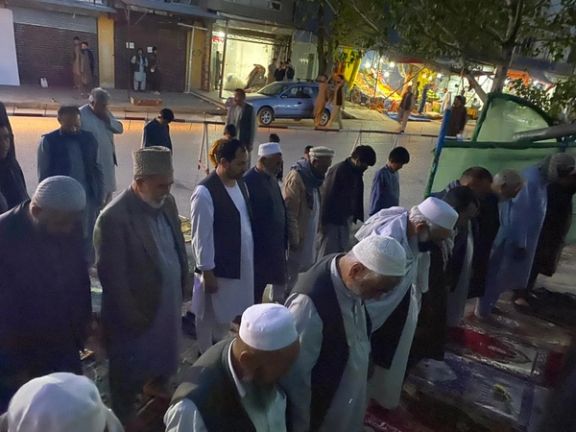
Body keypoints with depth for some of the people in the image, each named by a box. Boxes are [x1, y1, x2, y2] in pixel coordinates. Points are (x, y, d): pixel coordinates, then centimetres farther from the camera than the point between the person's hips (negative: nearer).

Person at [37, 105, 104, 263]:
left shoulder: (89, 139, 5)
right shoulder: (48, 141, -4)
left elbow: (96, 170, 8)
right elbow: (44, 175, -3)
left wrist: (100, 196, 4)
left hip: (88, 197, 3)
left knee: (87, 239, 9)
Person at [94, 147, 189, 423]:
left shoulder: (167, 203, -2)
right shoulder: (113, 218, -25)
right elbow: (112, 278, -21)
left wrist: (181, 289, 8)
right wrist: (133, 319, -16)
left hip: (169, 308, 7)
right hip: (136, 318, -7)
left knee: (163, 366, 28)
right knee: (130, 379, 17)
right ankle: (126, 420, 44)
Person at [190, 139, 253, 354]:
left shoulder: (240, 183, 3)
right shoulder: (205, 192, -22)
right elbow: (202, 237, -20)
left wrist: (249, 256, 15)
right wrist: (207, 272, -16)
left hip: (241, 263, 8)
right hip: (218, 267, -8)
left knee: (226, 312, 25)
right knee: (210, 316, 14)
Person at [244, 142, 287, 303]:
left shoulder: (272, 178, 8)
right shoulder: (249, 181, -19)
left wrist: (284, 238, 11)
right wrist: (254, 245, -18)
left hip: (276, 245, 8)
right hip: (258, 247, -8)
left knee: (279, 282, 18)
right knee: (255, 289, 7)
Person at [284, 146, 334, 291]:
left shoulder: (313, 177, 10)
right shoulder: (296, 177, -18)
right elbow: (290, 211, -21)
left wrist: (317, 228, 10)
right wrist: (294, 239, -20)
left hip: (308, 237, 9)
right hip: (297, 236, -9)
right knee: (289, 274, 1)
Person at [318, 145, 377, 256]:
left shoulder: (356, 172, 7)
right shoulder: (338, 170, -17)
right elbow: (327, 197, -18)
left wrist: (356, 216, 10)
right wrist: (324, 222, -18)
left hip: (346, 220, 8)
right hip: (333, 221, -8)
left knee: (344, 253, 14)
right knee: (327, 255, 0)